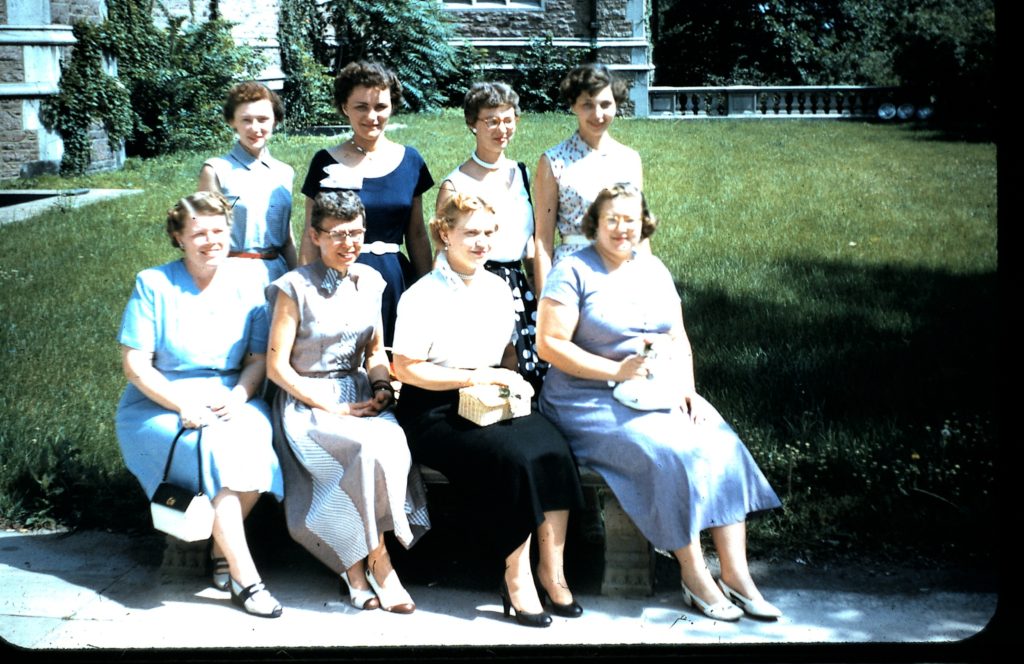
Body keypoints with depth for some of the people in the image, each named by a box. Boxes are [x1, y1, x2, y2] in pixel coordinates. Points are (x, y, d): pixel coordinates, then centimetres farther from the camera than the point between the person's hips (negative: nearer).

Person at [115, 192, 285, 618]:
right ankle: (244, 577, -29)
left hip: (232, 403, 3)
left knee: (254, 436, -31)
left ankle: (222, 551, -11)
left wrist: (237, 397, -16)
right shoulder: (154, 284, -2)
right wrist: (185, 406, -19)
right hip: (159, 408, -3)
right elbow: (135, 365, -6)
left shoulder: (247, 281, 6)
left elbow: (260, 357, 4)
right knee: (220, 448, -32)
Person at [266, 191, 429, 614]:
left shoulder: (369, 281, 10)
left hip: (358, 396, 5)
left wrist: (381, 386, -2)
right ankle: (378, 562, -18)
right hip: (307, 403, -5)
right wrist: (335, 408, -14)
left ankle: (355, 563, -16)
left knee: (394, 444, -29)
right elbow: (277, 366, -8)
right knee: (376, 448, -33)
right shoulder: (295, 288, -7)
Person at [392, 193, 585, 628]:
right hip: (437, 412, -6)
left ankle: (552, 570, -16)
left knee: (553, 450, -23)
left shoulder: (498, 289, 14)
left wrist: (512, 380, 3)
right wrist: (474, 377, -15)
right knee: (513, 457, -30)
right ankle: (517, 577, -17)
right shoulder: (422, 297, -6)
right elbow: (406, 368, -11)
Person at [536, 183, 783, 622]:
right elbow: (550, 344, -12)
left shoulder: (653, 271, 15)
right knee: (669, 453, -29)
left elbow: (678, 340, 16)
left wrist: (686, 389, -3)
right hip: (594, 401, -6)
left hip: (661, 393, 6)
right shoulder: (574, 271, -5)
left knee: (722, 447, -18)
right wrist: (616, 371, -18)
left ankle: (736, 574, -17)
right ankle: (695, 578, -18)